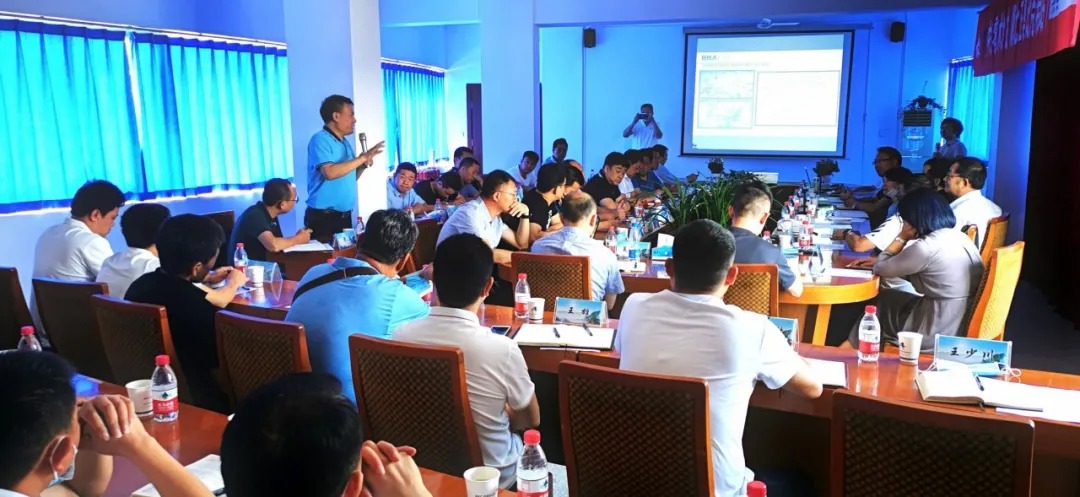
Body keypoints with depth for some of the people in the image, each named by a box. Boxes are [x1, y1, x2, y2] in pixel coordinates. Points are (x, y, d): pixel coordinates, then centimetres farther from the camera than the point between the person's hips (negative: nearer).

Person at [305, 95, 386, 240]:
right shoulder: (320, 140, -12)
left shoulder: (345, 142, 13)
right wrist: (362, 158, -22)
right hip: (323, 216, -8)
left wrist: (363, 165, 2)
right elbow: (330, 173, -27)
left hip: (344, 216, 8)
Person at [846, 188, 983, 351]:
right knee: (886, 298, 21)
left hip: (940, 332, -8)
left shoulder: (927, 246, -21)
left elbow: (880, 269, -7)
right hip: (963, 324, 8)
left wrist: (901, 238, 1)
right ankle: (853, 345, 33)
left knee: (880, 303, 15)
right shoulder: (959, 237, 7)